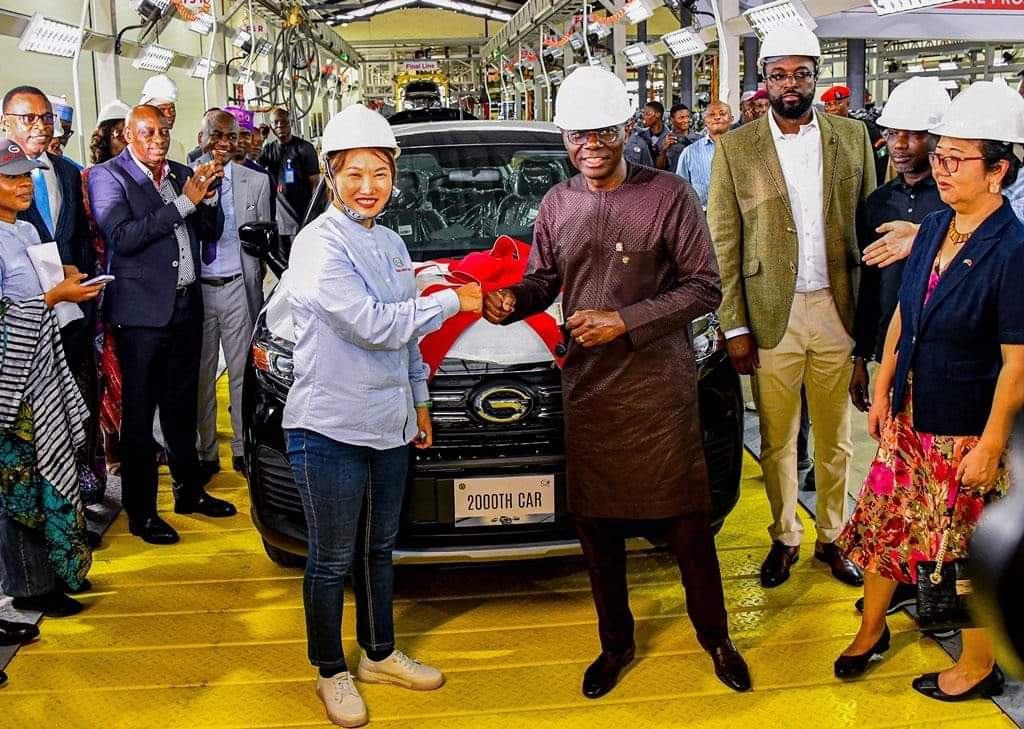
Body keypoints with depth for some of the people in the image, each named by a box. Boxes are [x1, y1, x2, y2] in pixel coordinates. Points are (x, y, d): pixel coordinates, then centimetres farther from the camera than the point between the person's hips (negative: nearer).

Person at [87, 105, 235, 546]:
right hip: (142, 313, -6)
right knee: (139, 414, 3)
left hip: (186, 306, 6)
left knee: (181, 407, 18)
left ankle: (189, 491, 32)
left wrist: (207, 196, -7)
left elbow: (211, 232, 12)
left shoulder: (181, 175, 10)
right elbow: (123, 237, -19)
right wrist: (183, 202, -19)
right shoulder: (108, 176, -6)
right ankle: (141, 512, 12)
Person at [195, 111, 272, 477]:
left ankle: (243, 447, 17)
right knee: (202, 374, 8)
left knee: (242, 372, 6)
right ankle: (206, 451, 18)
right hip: (197, 289, 0)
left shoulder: (256, 182, 4)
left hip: (236, 289, 0)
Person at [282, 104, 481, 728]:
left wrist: (419, 399, 19)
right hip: (330, 429, -7)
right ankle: (332, 671, 24)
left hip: (390, 425, 7)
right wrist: (452, 301, -16)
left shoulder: (391, 243, 10)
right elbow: (373, 326, -23)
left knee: (379, 549, 20)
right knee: (333, 560, 7)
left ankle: (381, 654, 36)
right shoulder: (319, 245, -15)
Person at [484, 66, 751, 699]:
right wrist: (512, 301, -7)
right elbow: (544, 281, 16)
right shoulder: (557, 205, 7)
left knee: (686, 525, 6)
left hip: (661, 386, -4)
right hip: (587, 386, 4)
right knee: (597, 526, 12)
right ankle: (616, 643, 31)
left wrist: (625, 322, -17)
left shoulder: (669, 195, -7)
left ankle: (715, 636, 29)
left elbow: (704, 287, -8)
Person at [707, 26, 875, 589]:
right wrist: (734, 326, -7)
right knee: (777, 440, 11)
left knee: (834, 438, 13)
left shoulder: (852, 137, 4)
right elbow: (723, 243, -3)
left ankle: (832, 538, 30)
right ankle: (784, 538, 28)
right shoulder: (735, 148, -2)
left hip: (837, 310, 2)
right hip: (771, 315, -1)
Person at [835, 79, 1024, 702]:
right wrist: (882, 392, 11)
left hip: (968, 430, -6)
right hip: (910, 416, 7)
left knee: (972, 546, 9)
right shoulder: (934, 229, 2)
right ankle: (872, 629, 37)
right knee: (884, 522, 15)